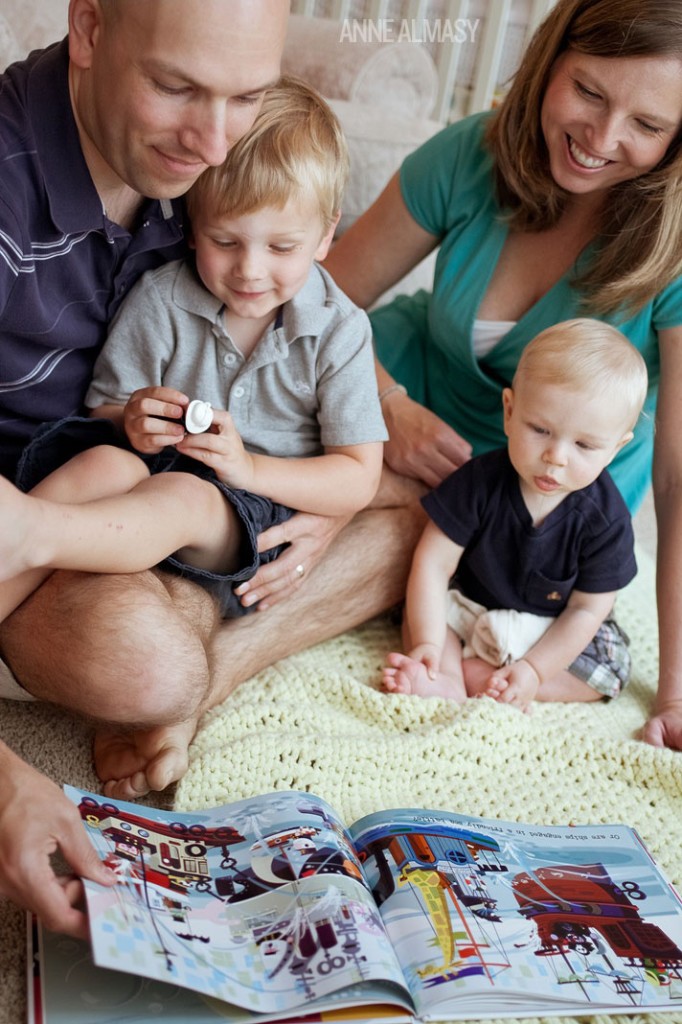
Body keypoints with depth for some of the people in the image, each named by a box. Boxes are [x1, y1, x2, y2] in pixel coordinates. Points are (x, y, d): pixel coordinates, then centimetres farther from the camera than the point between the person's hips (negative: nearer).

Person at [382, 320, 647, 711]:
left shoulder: (606, 520, -24)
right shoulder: (480, 481, -23)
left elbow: (586, 610, -17)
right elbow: (434, 562, -23)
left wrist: (533, 670, -24)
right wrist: (428, 644, -30)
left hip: (552, 631, 0)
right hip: (471, 608, 1)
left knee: (612, 666, -20)